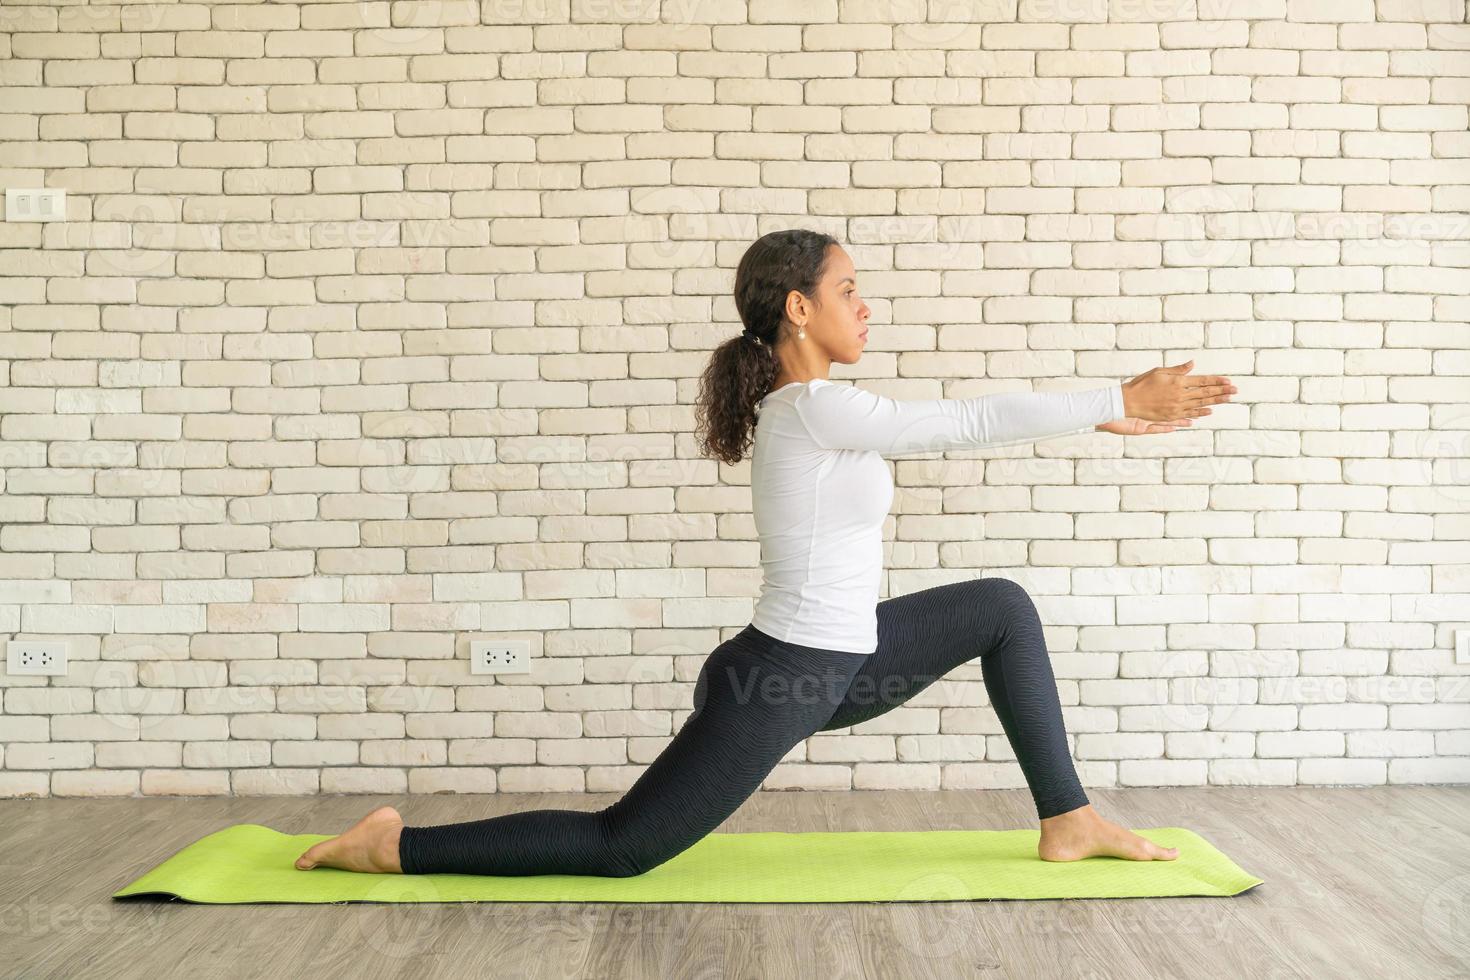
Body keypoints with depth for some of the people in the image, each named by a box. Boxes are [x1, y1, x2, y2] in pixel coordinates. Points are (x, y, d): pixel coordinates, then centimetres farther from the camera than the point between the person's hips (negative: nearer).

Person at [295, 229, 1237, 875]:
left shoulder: (810, 408, 8)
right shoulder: (817, 410, -21)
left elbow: (957, 421, 12)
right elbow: (974, 420, -20)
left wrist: (1104, 413, 12)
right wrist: (1121, 398, -12)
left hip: (832, 660, 10)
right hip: (782, 679, -10)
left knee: (1003, 608, 14)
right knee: (618, 848, -3)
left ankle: (1068, 821, 19)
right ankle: (394, 847, 8)